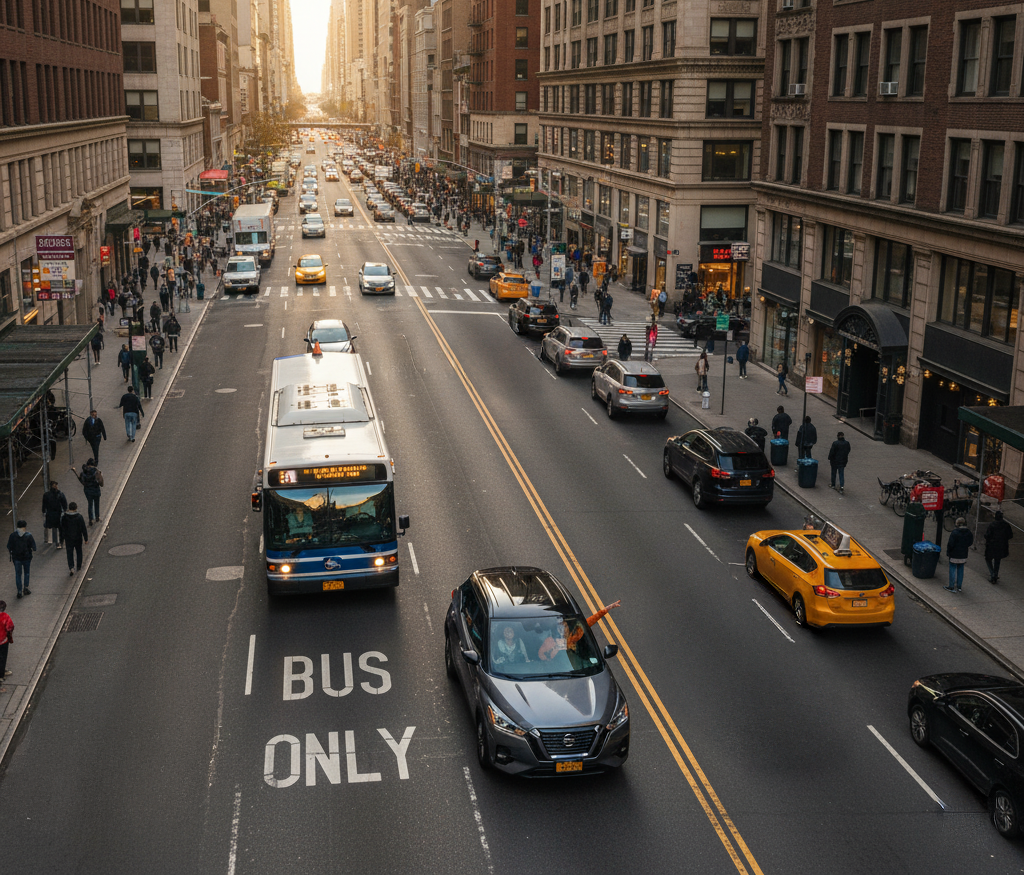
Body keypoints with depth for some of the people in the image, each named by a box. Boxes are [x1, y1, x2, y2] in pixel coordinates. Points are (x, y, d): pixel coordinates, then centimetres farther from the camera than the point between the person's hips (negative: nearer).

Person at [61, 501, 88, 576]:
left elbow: (61, 529, -1)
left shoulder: (64, 517, -10)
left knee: (70, 554, 6)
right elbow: (84, 529, -12)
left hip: (68, 539, 0)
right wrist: (86, 539, -2)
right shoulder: (79, 517, -15)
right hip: (78, 538, 0)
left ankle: (71, 568, -12)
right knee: (79, 552, 20)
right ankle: (78, 567, 32)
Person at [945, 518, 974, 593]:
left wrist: (948, 553, -5)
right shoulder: (969, 533, 1)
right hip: (964, 556, 6)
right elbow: (970, 543, 11)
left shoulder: (954, 532, -17)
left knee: (953, 570, 3)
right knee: (960, 570, 14)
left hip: (954, 555, -6)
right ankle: (959, 586, 20)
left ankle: (952, 587, 7)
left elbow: (950, 544, -15)